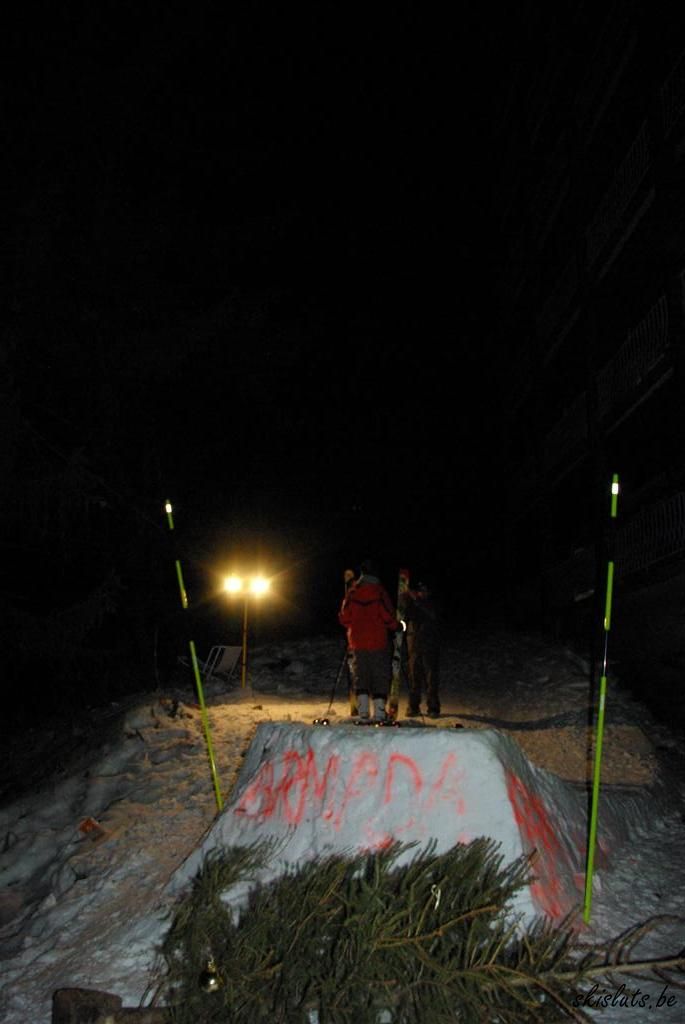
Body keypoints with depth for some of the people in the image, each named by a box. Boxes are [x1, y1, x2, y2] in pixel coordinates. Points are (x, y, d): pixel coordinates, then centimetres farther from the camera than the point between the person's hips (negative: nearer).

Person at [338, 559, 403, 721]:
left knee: (360, 676, 12)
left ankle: (363, 711, 7)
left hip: (357, 642, 3)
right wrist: (397, 626, 8)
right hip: (378, 642, -3)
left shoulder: (352, 592, 1)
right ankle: (379, 713, 1)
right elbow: (388, 617, -11)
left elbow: (343, 618, 3)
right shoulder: (379, 592, -8)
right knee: (380, 677, 4)